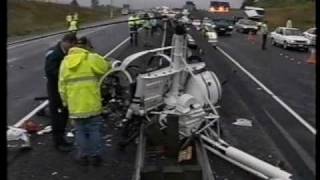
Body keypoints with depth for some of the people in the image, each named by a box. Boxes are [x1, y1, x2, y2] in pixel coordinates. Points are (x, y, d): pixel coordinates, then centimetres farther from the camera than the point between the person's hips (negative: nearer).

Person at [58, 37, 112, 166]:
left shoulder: (65, 61, 5)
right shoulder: (92, 58, -8)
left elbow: (62, 85, 6)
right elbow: (107, 68, 3)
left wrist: (65, 101, 14)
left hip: (75, 105, 3)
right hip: (92, 104, -3)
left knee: (80, 131, 15)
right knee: (94, 130, 11)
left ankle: (83, 156, 22)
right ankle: (96, 156, 19)